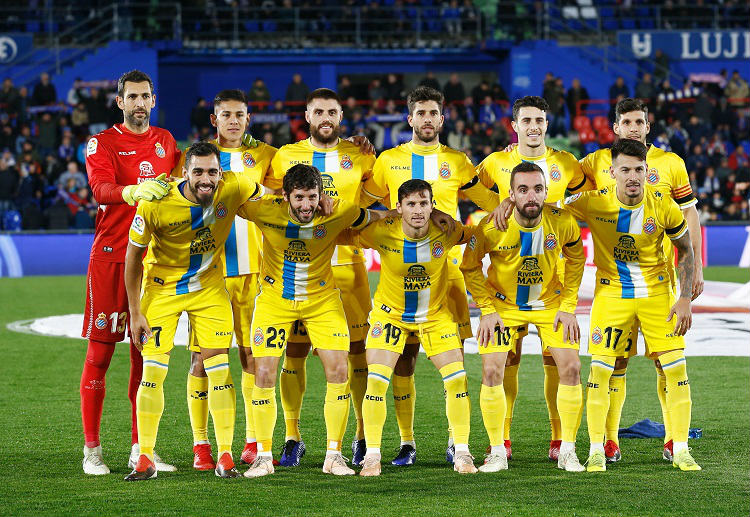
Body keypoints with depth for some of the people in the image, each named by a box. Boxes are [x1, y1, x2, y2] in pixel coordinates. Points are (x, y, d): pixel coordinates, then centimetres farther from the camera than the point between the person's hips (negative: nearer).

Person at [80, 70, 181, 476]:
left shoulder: (165, 141, 15)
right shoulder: (102, 143, -2)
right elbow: (101, 189, -20)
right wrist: (135, 191, -38)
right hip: (110, 256, -4)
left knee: (145, 353, 6)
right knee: (100, 351, -4)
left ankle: (140, 448, 12)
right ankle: (92, 450, 0)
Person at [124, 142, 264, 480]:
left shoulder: (234, 189, -20)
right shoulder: (156, 204, -25)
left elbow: (264, 199, 6)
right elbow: (133, 255, -11)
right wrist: (135, 313, -10)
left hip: (209, 286, 2)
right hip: (161, 287, -2)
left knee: (219, 369, -4)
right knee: (152, 372, -7)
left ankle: (225, 458, 2)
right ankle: (145, 459, 2)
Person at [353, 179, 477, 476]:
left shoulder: (446, 231, -21)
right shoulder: (382, 233, -24)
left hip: (435, 315, 1)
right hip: (390, 314, -1)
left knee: (457, 379, -6)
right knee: (376, 381, -12)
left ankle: (461, 453, 7)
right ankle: (372, 455, -1)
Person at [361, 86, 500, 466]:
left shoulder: (457, 162, 11)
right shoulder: (389, 161, 10)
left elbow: (493, 202, 18)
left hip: (447, 267, 0)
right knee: (404, 355, -2)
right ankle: (406, 442, 5)